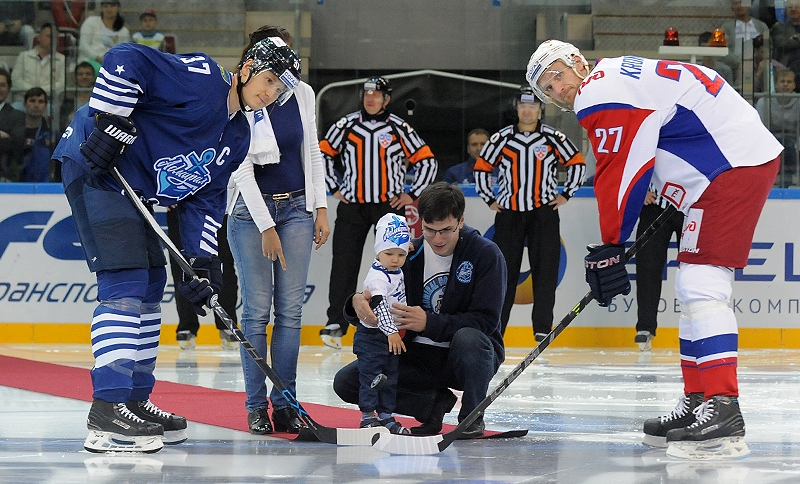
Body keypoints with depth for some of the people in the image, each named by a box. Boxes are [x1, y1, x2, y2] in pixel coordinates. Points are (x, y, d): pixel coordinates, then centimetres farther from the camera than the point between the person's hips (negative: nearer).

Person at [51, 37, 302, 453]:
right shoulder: (201, 78, -16)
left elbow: (205, 199, 12)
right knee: (125, 282, -16)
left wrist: (201, 259, 0)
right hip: (96, 166, -11)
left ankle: (135, 401, 21)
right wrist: (109, 124, -26)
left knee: (150, 285, 12)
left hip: (135, 191, 11)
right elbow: (124, 61, -25)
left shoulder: (237, 138, 12)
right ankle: (107, 412, -20)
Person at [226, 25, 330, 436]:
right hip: (251, 209, -4)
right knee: (257, 309, -5)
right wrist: (266, 228, -15)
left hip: (296, 207, 4)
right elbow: (243, 170, -15)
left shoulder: (303, 95, 1)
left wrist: (321, 209, 6)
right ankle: (256, 407, 1)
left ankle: (285, 403, 4)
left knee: (291, 309, 1)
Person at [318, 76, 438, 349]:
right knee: (344, 264, -4)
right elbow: (324, 153, 13)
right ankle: (336, 323, -2)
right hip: (352, 205, 1)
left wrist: (412, 194, 0)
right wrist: (334, 188, 7)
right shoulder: (346, 125, 3)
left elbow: (427, 161, 5)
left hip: (390, 205, -1)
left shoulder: (399, 129, 0)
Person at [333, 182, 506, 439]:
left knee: (467, 338, -40)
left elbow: (485, 320, -19)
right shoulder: (409, 255, -2)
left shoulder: (486, 254, -12)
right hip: (419, 357, 4)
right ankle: (434, 402, -1)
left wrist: (429, 322, -31)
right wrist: (358, 303, -29)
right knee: (346, 382, -13)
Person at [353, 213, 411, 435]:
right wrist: (390, 331, -40)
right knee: (370, 376, -4)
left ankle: (386, 416, 18)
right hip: (371, 335, -9)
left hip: (392, 337, 9)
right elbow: (379, 306, -33)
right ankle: (367, 416, 2)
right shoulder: (377, 277, -21)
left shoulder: (398, 273, 7)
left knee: (391, 378, 12)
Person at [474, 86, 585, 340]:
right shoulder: (502, 138, 2)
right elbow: (481, 168, 10)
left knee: (545, 269, -4)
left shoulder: (553, 138, 0)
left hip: (544, 212, -1)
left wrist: (565, 194, 2)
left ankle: (542, 327, 0)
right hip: (509, 212, 1)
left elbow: (577, 163, 7)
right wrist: (490, 199, 5)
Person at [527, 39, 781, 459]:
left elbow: (619, 173, -13)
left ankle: (723, 412, -23)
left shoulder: (601, 92, -10)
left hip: (735, 164, -11)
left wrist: (609, 247, -8)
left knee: (700, 286, -17)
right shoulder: (618, 75, 22)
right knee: (693, 288, 14)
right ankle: (698, 402, 17)